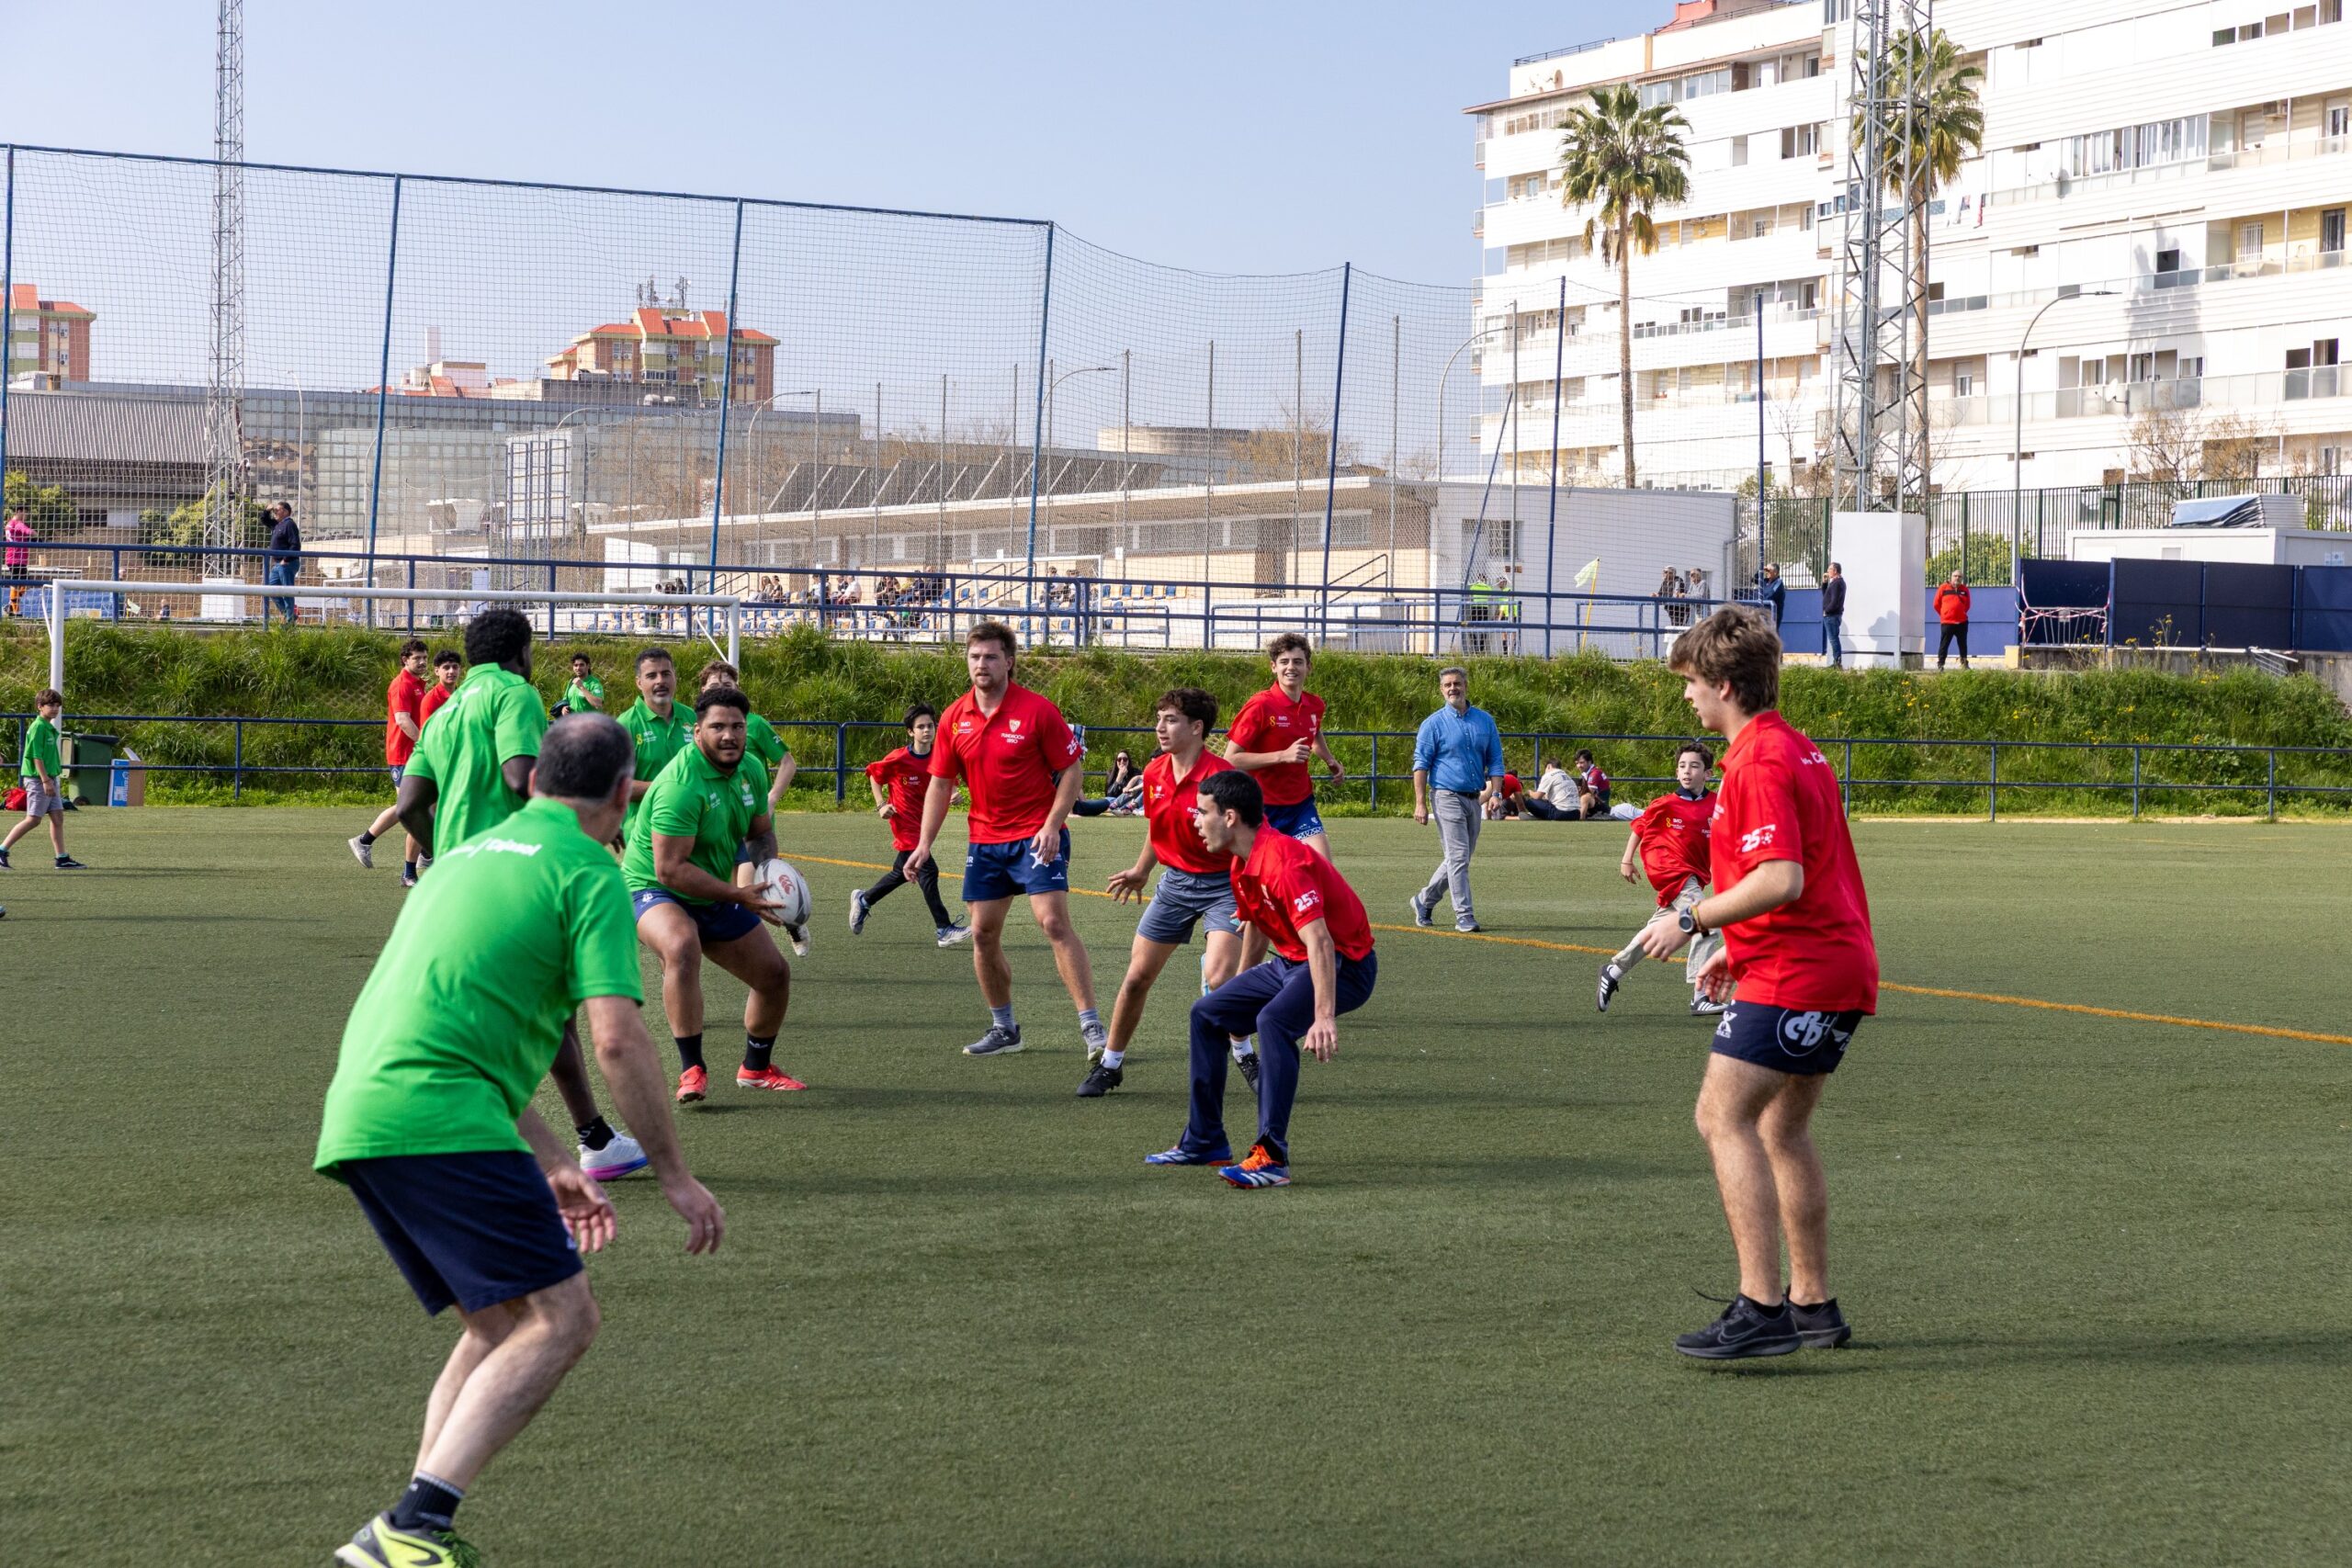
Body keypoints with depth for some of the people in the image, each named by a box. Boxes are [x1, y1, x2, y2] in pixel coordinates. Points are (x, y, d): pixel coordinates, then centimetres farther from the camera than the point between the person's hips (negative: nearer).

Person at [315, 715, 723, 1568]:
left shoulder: (470, 856, 27)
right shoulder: (589, 873, 1)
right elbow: (618, 1040, -10)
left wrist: (554, 1163, 34)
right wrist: (675, 1175, -1)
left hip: (355, 1122, 9)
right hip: (438, 1122, -9)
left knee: (501, 1323, 17)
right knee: (560, 1318, -9)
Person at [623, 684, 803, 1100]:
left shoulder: (751, 770, -4)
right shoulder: (681, 784, -30)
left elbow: (762, 833, 12)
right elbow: (670, 869, -32)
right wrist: (739, 895, -31)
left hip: (714, 896, 8)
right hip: (654, 889, -8)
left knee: (775, 974, 11)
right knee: (682, 946, -39)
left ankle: (756, 1067, 37)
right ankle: (692, 1070, -32)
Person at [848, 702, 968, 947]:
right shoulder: (899, 759, -15)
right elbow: (874, 775, 0)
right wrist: (881, 805, -7)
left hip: (923, 823, 7)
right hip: (905, 824, -7)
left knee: (902, 872, 21)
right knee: (927, 872, -13)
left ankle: (863, 900, 44)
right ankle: (943, 930, -10)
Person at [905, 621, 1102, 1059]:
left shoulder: (1038, 710, -10)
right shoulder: (954, 718, 4)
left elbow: (1070, 771, -6)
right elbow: (940, 784, 10)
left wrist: (1052, 825, -18)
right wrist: (924, 844, 3)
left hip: (1036, 837, -5)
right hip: (984, 840, 5)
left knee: (1055, 923, -17)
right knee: (983, 933, 5)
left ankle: (1092, 1026, -17)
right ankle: (1004, 1029, 21)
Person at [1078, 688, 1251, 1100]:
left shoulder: (1221, 776, -21)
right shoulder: (1154, 773, 0)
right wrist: (1141, 871, 26)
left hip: (1221, 884, -6)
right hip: (1175, 881, 6)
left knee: (1218, 977, -21)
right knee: (1137, 977, 4)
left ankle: (1245, 1057, 3)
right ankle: (1110, 1065, 19)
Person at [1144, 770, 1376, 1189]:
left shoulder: (1282, 861, -27)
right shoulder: (1243, 864, 5)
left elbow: (1319, 942, -35)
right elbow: (1257, 928, 22)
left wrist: (1324, 1017, -43)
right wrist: (1242, 991, 33)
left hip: (1343, 964, -11)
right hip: (1290, 962, 11)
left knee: (1273, 1021, -35)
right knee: (1207, 1014, 11)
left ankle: (1272, 1157, -33)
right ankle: (1204, 1143, 21)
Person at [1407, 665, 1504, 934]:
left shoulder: (1485, 721, 10)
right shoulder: (1434, 723, -2)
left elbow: (1495, 761, 12)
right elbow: (1421, 765, -3)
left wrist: (1494, 791, -4)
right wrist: (1420, 803, -11)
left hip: (1474, 799, 5)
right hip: (1447, 796, -5)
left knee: (1460, 859, 11)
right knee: (1458, 857, -12)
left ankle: (1424, 901, 28)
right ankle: (1464, 916, -11)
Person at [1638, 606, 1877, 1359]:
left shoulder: (1760, 762, -15)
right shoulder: (1800, 751, 17)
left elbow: (1782, 879, -25)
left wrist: (1690, 920, -16)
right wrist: (1737, 953, 24)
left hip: (1795, 973, -11)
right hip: (1840, 962, 11)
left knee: (1724, 1117, -12)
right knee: (1782, 1129, 18)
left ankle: (1761, 1308, -18)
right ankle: (1813, 1303, 23)